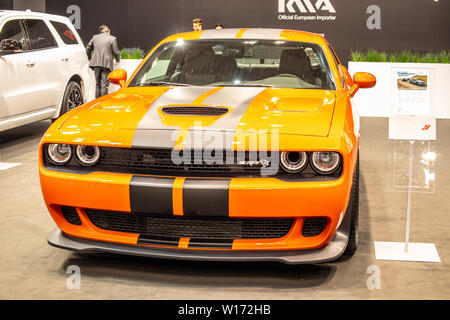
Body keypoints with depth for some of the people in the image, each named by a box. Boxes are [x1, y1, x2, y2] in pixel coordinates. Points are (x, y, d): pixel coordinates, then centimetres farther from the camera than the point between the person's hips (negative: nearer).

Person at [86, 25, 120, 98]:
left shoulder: (95, 37, 12)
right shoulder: (112, 39, 0)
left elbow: (88, 49, 15)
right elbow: (116, 52, -2)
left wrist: (90, 58, 29)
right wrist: (118, 59, 17)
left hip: (96, 63, 4)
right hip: (106, 64, -4)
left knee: (97, 84, 14)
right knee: (104, 85, -4)